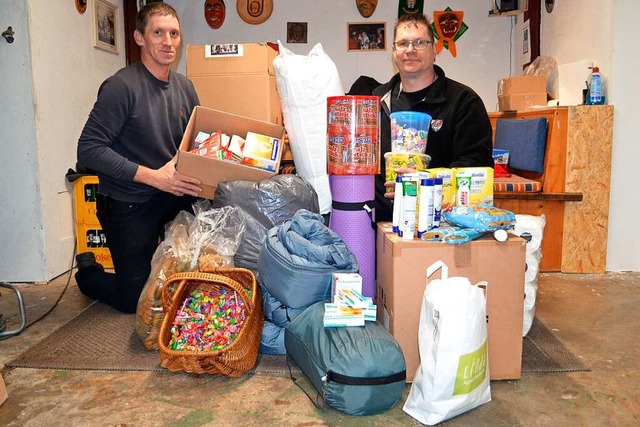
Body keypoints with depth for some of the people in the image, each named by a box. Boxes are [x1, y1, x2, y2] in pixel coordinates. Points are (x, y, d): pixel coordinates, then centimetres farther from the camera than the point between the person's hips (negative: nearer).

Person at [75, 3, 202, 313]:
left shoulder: (184, 87, 4)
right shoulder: (122, 86, -18)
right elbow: (89, 149, -21)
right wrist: (152, 176, -27)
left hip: (174, 198, 6)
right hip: (129, 206, -5)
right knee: (134, 299, 6)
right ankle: (87, 270, 34)